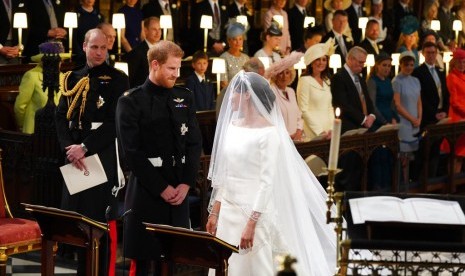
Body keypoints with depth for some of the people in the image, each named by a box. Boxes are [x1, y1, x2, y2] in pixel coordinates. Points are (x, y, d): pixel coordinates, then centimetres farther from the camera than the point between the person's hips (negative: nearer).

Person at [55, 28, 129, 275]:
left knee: (99, 216, -5)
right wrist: (69, 147, -9)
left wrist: (85, 148, -14)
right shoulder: (72, 79, 13)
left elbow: (115, 123, -9)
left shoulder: (117, 79, -1)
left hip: (104, 156, -4)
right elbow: (61, 116, 7)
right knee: (73, 213, 4)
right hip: (75, 156, 4)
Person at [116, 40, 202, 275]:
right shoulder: (131, 102, -4)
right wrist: (161, 188, -10)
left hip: (179, 192, 4)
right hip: (146, 192, -4)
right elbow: (132, 152, -8)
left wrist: (186, 184, -2)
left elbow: (194, 144, 10)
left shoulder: (185, 98, 12)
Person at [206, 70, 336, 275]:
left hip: (254, 211, -7)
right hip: (228, 210, 7)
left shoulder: (268, 132, -13)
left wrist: (251, 223, -20)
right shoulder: (232, 125, 9)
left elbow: (267, 181, -16)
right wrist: (215, 211, 11)